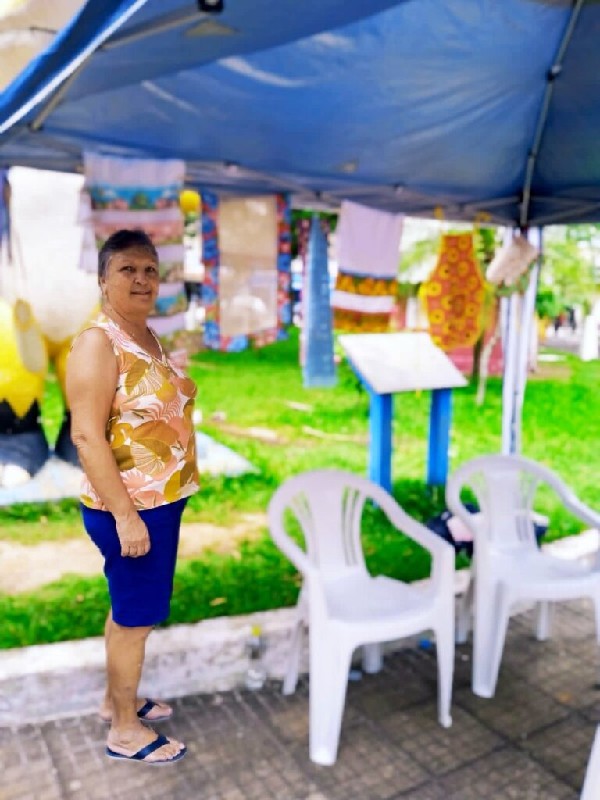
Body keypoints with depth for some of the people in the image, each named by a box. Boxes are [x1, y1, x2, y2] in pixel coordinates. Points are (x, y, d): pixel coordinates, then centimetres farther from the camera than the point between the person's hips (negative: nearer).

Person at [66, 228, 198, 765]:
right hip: (130, 505, -9)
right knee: (136, 615, 5)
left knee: (131, 609, 21)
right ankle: (125, 730, 25)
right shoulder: (98, 343, -19)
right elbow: (87, 435, -23)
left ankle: (117, 699, 40)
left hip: (161, 500, 9)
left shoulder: (148, 337, 9)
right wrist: (124, 514, -24)